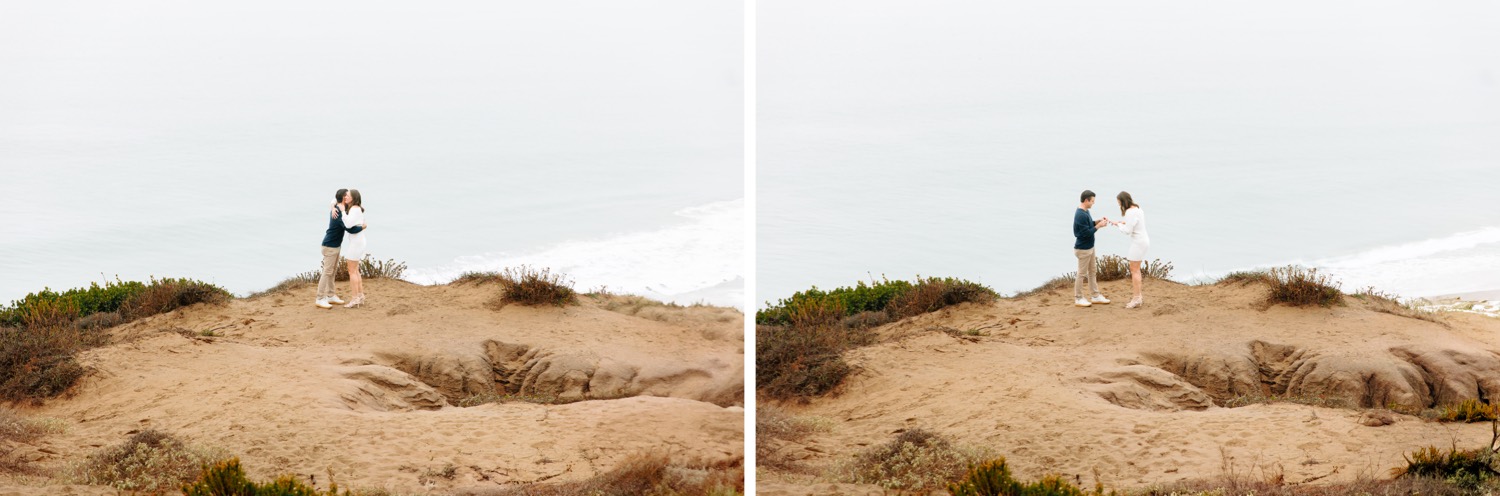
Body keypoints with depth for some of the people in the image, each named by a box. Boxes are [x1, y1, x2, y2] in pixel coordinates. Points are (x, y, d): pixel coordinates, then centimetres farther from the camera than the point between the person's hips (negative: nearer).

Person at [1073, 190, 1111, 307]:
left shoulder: (1085, 212, 5)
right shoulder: (1080, 215, -25)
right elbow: (1087, 233, -25)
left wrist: (1098, 221, 2)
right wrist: (1098, 226, -18)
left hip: (1089, 247, 10)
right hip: (1083, 249, -10)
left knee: (1092, 271, 16)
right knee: (1082, 274, 1)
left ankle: (1096, 296, 24)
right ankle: (1078, 298, 12)